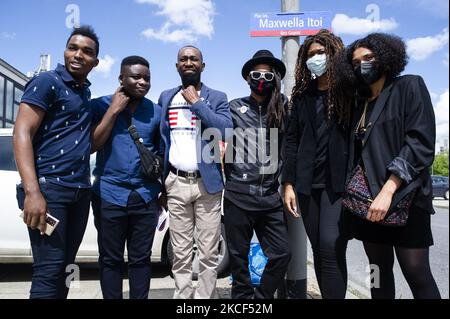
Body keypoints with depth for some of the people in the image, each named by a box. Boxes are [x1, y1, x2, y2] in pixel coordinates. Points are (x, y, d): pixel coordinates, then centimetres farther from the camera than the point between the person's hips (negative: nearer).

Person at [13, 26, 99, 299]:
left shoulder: (86, 93, 18)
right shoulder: (48, 82, -4)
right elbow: (22, 134, -13)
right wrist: (32, 191, -22)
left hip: (80, 191, 7)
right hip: (49, 186, -7)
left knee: (65, 268, 10)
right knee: (50, 269, -7)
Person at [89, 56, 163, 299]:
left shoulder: (157, 111, 6)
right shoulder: (101, 105, 1)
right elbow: (91, 145, -9)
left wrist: (165, 189, 7)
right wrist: (114, 110, -11)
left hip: (145, 195, 2)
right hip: (109, 194, -1)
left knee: (140, 259, 9)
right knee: (110, 259, 8)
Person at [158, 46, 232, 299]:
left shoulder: (217, 98, 4)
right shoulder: (166, 97, 13)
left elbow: (226, 131, -13)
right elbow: (159, 138, 15)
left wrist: (197, 102, -10)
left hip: (207, 183, -2)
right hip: (176, 183, 2)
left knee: (208, 253, 2)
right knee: (181, 254, 7)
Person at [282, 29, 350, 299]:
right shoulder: (302, 95, 14)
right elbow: (292, 140, 10)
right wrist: (289, 184, 4)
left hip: (339, 180, -4)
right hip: (308, 183, 4)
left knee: (331, 246, -15)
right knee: (319, 250, 8)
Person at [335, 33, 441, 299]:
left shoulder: (410, 87, 0)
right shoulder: (360, 103, 17)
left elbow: (421, 143, -12)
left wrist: (388, 190, -21)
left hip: (403, 196, -5)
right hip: (367, 198, 6)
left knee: (417, 274, -6)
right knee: (380, 270, 10)